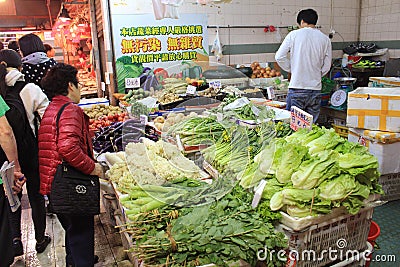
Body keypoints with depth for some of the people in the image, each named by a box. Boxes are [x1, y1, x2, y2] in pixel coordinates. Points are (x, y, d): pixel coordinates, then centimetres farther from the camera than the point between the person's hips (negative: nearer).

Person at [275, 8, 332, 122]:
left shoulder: (294, 34, -2)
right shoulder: (325, 39, 6)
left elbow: (279, 57, -4)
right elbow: (326, 67, 8)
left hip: (297, 86, -3)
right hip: (316, 87, 3)